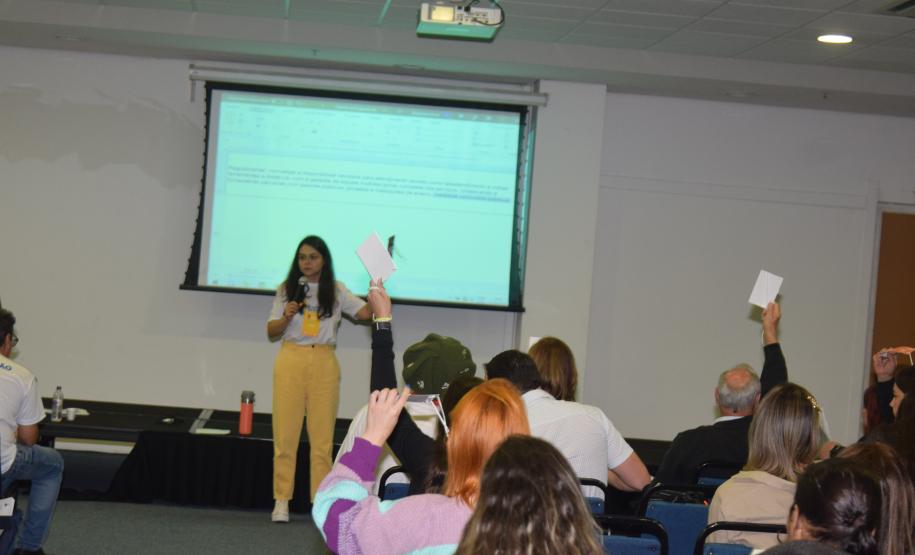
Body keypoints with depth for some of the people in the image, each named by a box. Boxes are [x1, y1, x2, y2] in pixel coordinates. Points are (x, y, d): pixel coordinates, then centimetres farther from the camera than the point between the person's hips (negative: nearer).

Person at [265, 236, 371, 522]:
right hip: (291, 360, 0)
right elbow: (271, 332, 8)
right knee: (285, 432, -1)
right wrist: (286, 317, -10)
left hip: (324, 364, 0)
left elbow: (365, 312, -4)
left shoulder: (336, 291, 7)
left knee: (323, 436, 1)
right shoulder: (287, 290, 7)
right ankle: (282, 500, 3)